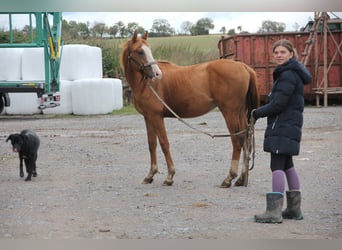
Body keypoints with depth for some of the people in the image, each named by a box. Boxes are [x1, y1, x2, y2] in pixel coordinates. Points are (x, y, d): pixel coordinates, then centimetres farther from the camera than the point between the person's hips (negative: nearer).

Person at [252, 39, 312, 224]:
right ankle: (294, 208, 21)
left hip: (282, 128, -11)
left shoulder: (288, 75, -16)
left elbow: (278, 104, -20)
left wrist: (257, 113, -7)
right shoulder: (291, 73, 18)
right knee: (287, 165, 16)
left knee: (277, 166, -12)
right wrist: (260, 113, 10)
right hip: (289, 127, 11)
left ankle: (274, 211, -15)